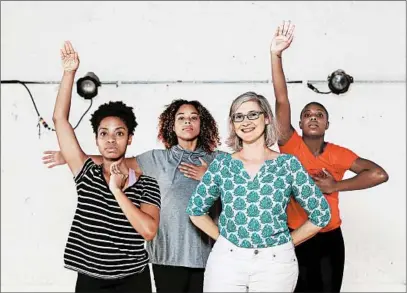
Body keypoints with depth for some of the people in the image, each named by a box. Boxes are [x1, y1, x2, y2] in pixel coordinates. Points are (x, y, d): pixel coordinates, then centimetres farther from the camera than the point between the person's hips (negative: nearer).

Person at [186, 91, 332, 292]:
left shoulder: (288, 164, -3)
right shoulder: (221, 164, 1)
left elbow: (321, 214, 1)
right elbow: (196, 210, 9)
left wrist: (288, 242, 2)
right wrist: (222, 237, 3)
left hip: (276, 262, 0)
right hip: (226, 259, 1)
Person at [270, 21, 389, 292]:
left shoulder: (339, 154, -2)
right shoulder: (290, 145, -6)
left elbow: (379, 174, -10)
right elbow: (282, 100, -16)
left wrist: (336, 186, -14)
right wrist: (276, 55, -24)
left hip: (329, 239, 2)